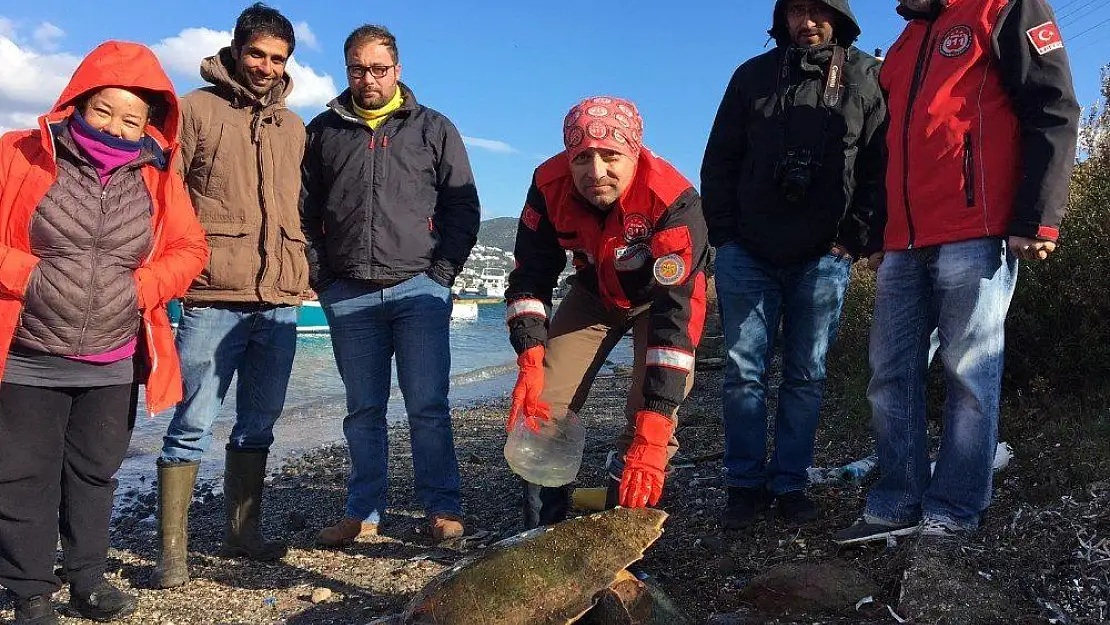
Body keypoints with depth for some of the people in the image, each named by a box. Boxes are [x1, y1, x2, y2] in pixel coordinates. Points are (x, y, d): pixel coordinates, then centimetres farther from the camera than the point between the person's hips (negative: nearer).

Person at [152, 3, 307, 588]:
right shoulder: (197, 109, 3)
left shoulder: (292, 128, 18)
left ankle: (242, 531, 23)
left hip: (280, 300, 5)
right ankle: (172, 548, 7)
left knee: (258, 423, 11)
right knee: (192, 425, -2)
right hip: (213, 298, -5)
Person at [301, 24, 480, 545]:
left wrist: (441, 274, -4)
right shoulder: (324, 131, 14)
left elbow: (463, 208, 6)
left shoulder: (434, 129, 10)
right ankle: (364, 512, 16)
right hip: (348, 295, 2)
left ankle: (442, 509, 7)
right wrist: (319, 274, 3)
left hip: (418, 288, -2)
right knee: (363, 410, 7)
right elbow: (304, 210, 15)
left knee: (427, 406, -2)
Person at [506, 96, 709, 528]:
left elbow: (674, 312, -42)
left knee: (649, 417, -20)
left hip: (662, 293, -3)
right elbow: (530, 277, -16)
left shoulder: (674, 200, -38)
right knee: (540, 407, -6)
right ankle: (543, 534, 10)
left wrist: (652, 435, -48)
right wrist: (530, 367, -31)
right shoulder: (550, 184, -26)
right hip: (594, 292, 3)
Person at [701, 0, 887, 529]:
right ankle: (747, 485, 9)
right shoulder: (753, 75, 8)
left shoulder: (867, 79, 4)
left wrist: (855, 241, -6)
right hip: (748, 255, 1)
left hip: (822, 259, 0)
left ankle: (790, 485, 14)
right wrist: (725, 235, 1)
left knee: (806, 376, 5)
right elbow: (718, 162, 9)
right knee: (744, 372, 0)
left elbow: (880, 168, 2)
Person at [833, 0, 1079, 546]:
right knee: (891, 376, 5)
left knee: (969, 378, -2)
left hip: (976, 240, -7)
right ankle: (898, 505, 13)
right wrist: (874, 232, 20)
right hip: (904, 246, 7)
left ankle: (953, 513, 6)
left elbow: (1054, 112, -5)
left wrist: (1037, 221, -13)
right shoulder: (902, 48, 25)